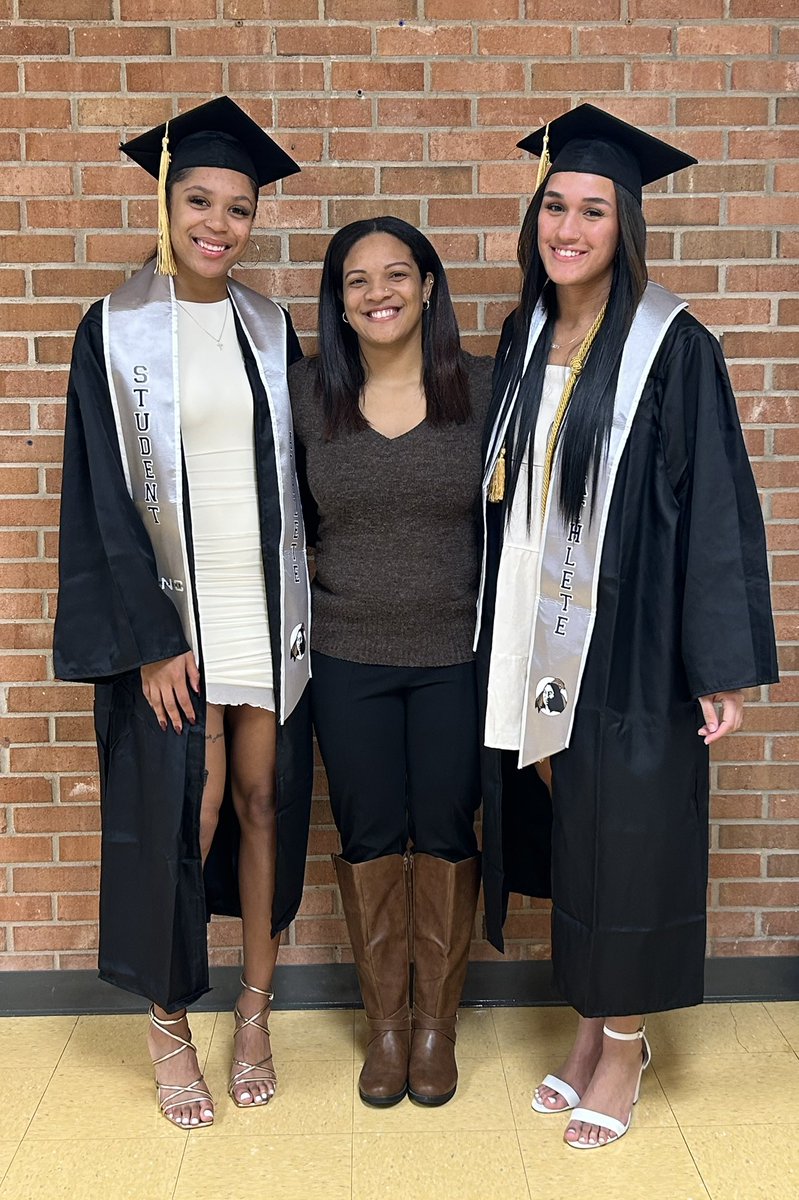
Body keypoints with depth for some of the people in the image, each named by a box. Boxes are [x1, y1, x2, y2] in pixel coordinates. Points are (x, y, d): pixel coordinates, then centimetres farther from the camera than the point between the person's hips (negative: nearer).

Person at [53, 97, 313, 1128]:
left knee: (262, 799, 8)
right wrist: (151, 638, -12)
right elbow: (104, 497, -6)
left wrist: (302, 605, 4)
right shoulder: (113, 330, -3)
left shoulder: (271, 329, 8)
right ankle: (167, 1024, 21)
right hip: (170, 612, -3)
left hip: (267, 608, 3)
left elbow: (299, 471, 11)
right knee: (182, 812, 0)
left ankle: (255, 1010, 25)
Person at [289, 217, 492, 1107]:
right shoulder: (304, 392, -1)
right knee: (369, 838, 10)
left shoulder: (483, 386, -4)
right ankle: (385, 1023, 30)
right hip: (347, 658, 1)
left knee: (445, 835, 9)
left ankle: (437, 1023, 29)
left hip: (457, 656, -1)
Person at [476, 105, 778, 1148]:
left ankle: (624, 1045, 26)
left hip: (633, 648, -5)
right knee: (568, 837, 14)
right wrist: (502, 647, 12)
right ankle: (593, 1024, 34)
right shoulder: (524, 342, 7)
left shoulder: (674, 348, -10)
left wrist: (723, 663, -13)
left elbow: (718, 506, -11)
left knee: (628, 839, 5)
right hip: (539, 644, 5)